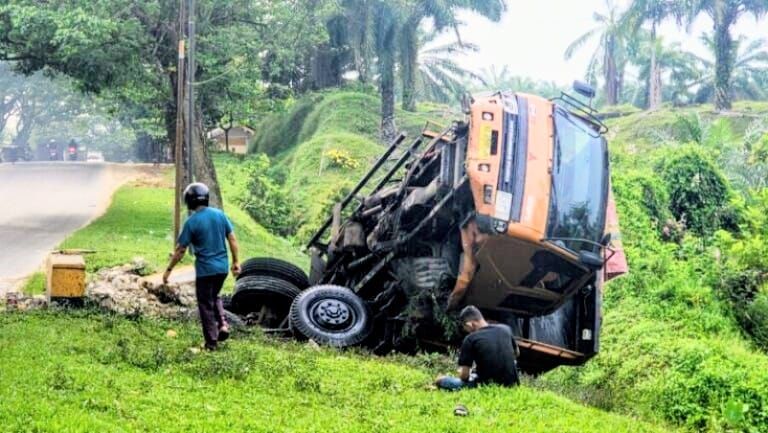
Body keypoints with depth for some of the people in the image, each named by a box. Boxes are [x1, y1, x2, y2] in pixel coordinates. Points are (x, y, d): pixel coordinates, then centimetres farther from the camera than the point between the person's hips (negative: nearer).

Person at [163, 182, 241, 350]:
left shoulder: (191, 222, -12)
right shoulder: (220, 214, 0)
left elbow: (180, 250, -9)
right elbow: (232, 239, 3)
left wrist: (169, 270, 1)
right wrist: (236, 261, 14)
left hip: (205, 269, -5)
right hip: (222, 267, 5)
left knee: (206, 305, 8)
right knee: (214, 297, 27)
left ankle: (212, 342, 10)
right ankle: (223, 325, 7)